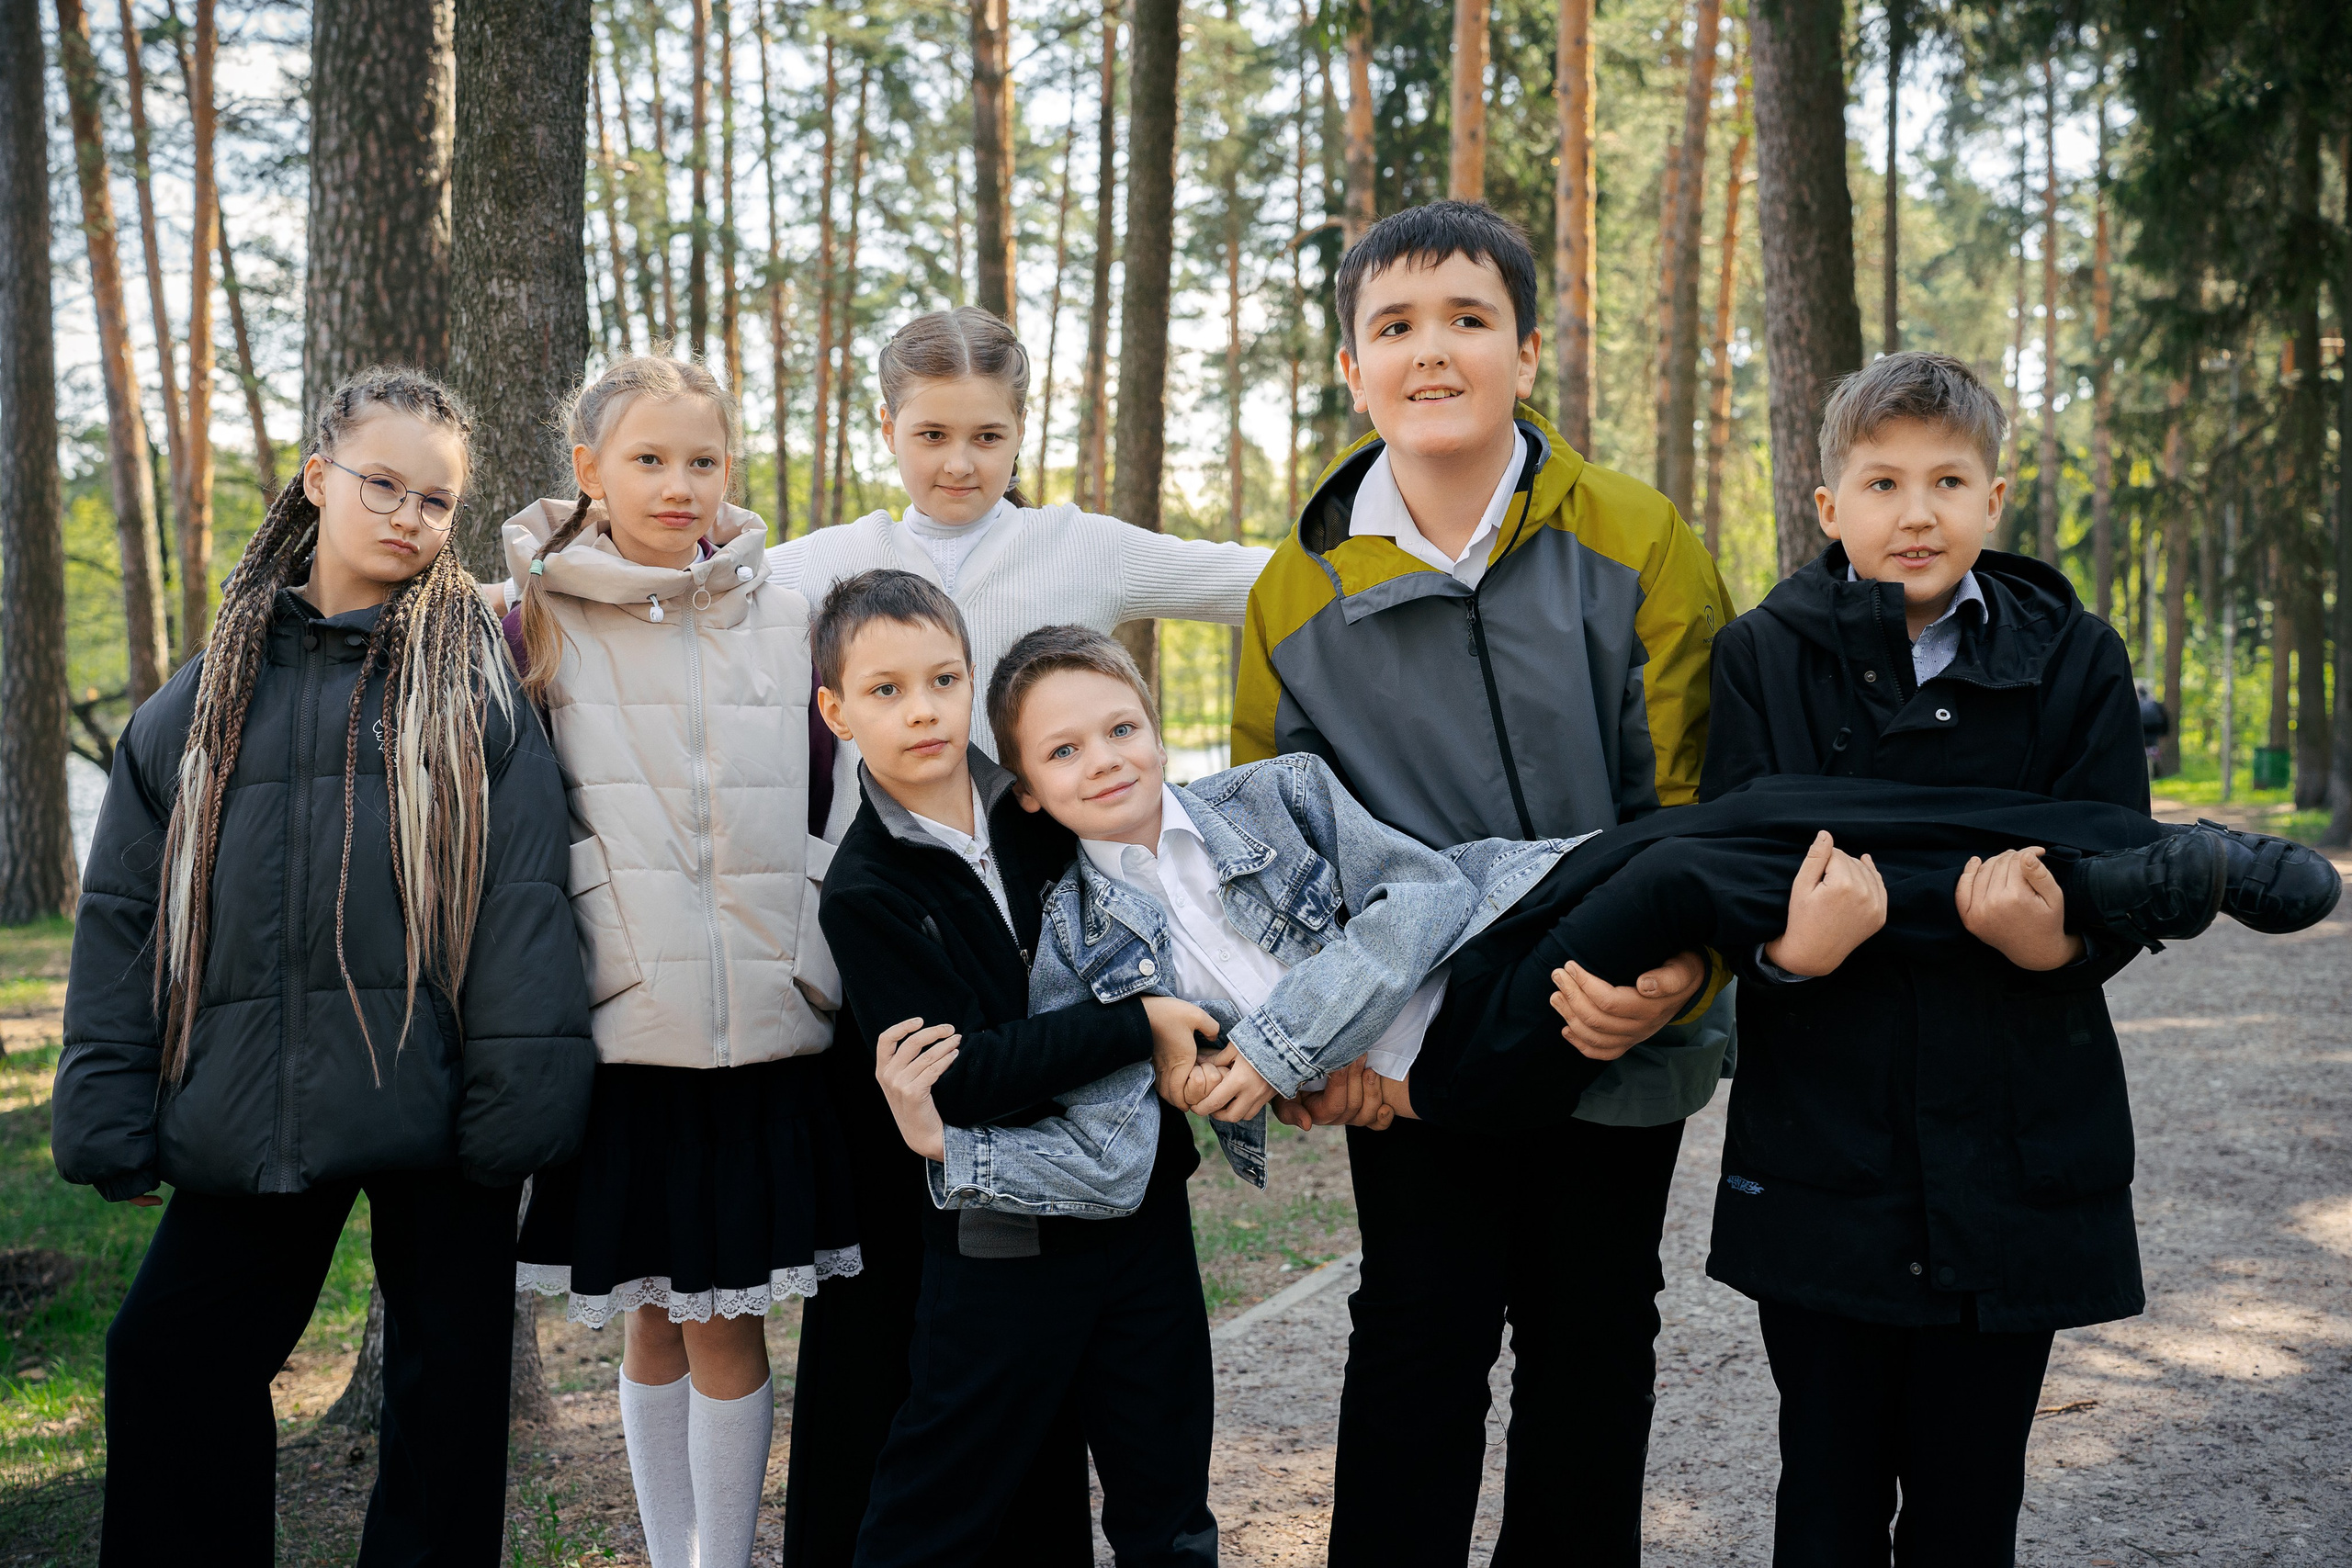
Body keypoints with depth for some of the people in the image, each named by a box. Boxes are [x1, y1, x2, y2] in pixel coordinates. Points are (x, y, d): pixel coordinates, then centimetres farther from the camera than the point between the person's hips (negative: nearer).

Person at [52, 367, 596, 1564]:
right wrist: (109, 1113, 3)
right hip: (251, 1109, 3)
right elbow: (125, 909, 9)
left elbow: (523, 900, -7)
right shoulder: (212, 689, 9)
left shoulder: (476, 677, 0)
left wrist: (515, 1100, -14)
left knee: (449, 1381, 8)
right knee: (168, 1365, 9)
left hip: (435, 1103, -3)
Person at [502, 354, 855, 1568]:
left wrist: (818, 956, 10)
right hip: (619, 1025, 0)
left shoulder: (787, 618, 7)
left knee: (726, 1320, 2)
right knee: (653, 1322, 11)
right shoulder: (537, 623, 3)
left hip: (760, 1024, 0)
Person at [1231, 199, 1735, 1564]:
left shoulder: (1640, 543, -7)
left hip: (1620, 1038, 0)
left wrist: (1680, 958, -27)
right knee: (1420, 1347, 5)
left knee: (1594, 1346, 14)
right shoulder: (1298, 594, -1)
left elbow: (1698, 792, -8)